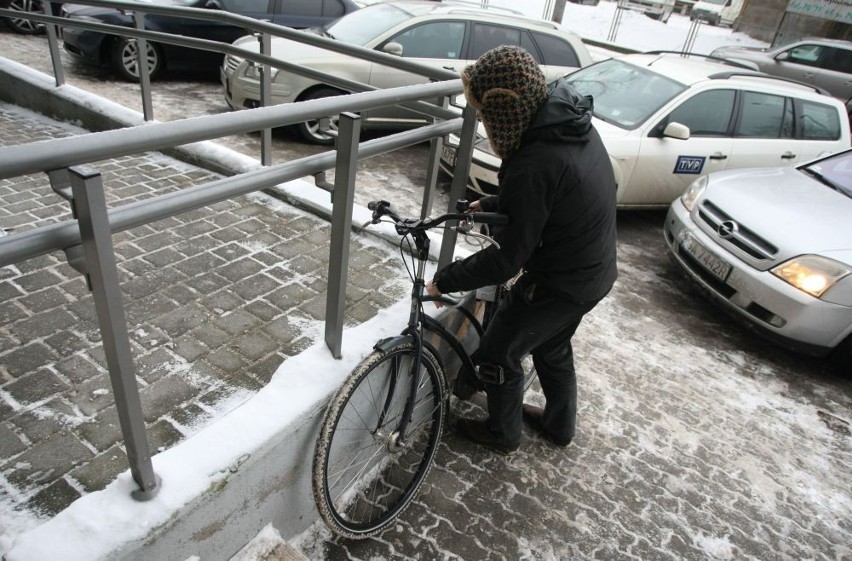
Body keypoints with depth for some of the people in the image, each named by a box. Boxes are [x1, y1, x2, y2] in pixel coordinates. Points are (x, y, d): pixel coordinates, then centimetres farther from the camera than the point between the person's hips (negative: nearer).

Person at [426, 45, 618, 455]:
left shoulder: (534, 166, -32)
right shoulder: (572, 123, -3)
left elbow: (506, 258, -27)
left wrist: (444, 280, -16)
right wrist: (490, 205, 13)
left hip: (558, 284, -9)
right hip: (594, 271, 9)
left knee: (498, 355, 11)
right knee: (553, 347, 29)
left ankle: (503, 434, 35)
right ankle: (560, 425, 49)